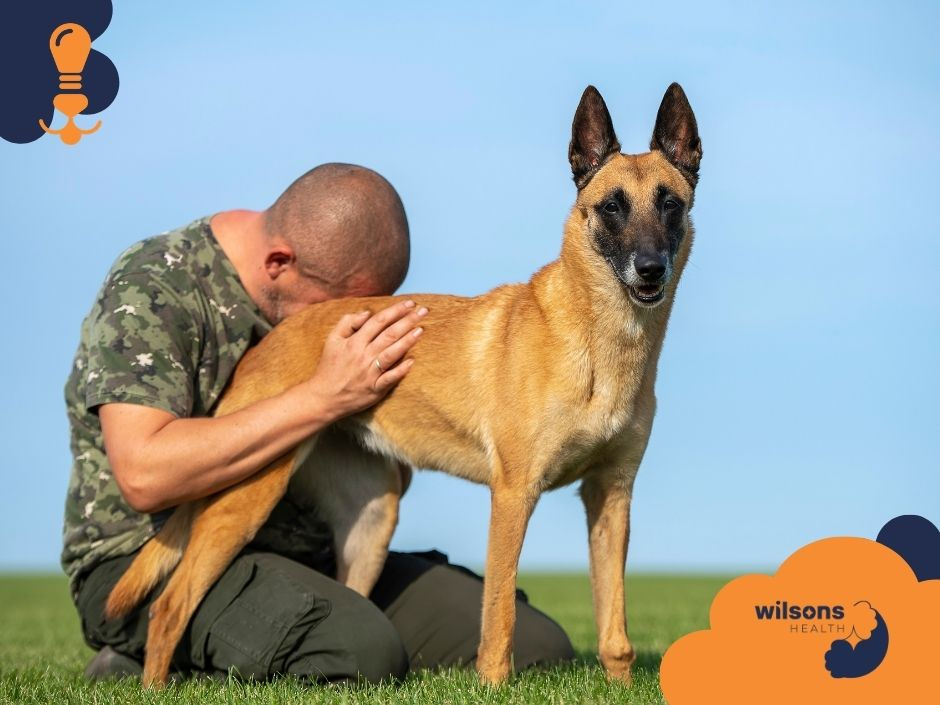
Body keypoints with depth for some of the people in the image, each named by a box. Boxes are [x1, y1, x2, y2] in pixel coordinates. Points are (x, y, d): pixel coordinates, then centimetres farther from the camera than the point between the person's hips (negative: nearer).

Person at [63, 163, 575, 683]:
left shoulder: (334, 286, 9)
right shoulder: (153, 287, -13)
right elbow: (144, 476, -27)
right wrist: (323, 398, -26)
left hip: (312, 551, 8)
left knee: (537, 647, -7)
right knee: (360, 650, -35)